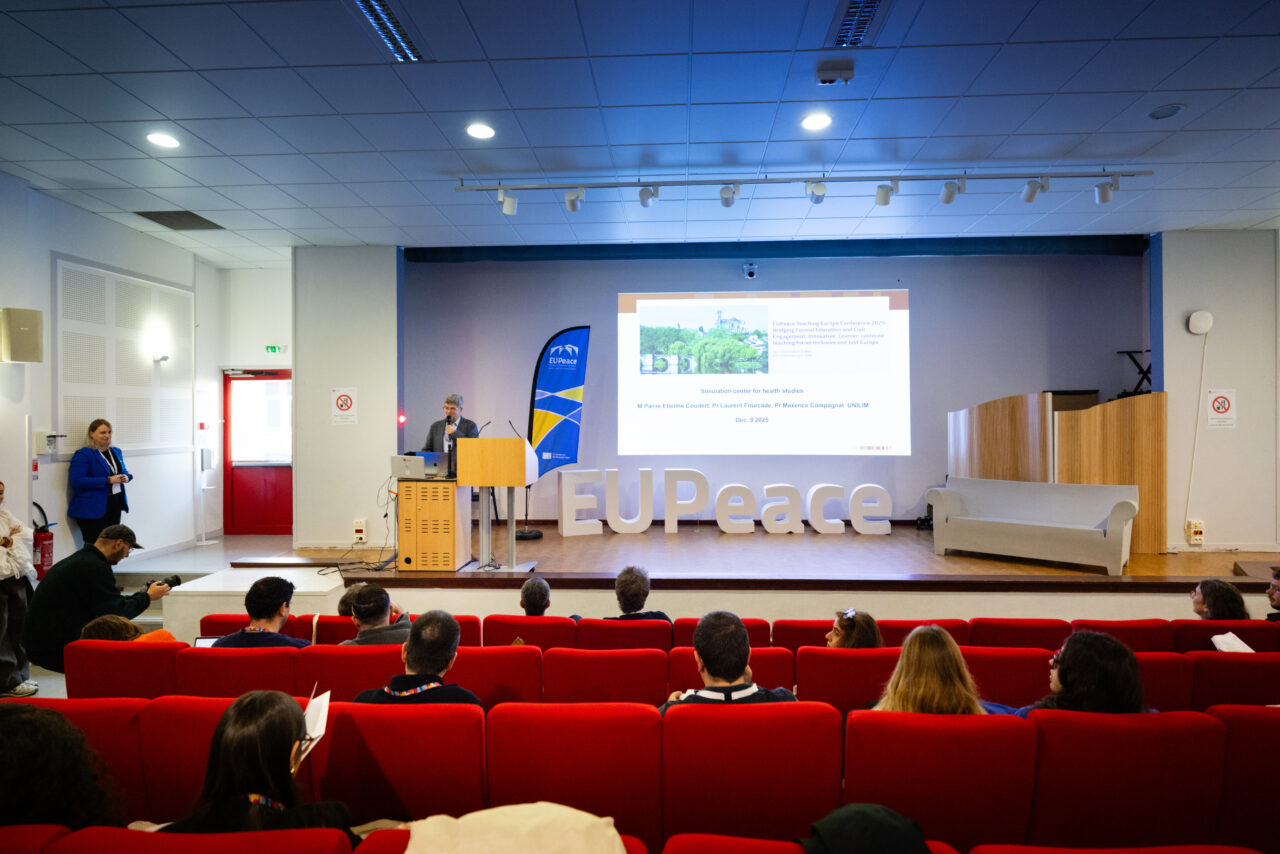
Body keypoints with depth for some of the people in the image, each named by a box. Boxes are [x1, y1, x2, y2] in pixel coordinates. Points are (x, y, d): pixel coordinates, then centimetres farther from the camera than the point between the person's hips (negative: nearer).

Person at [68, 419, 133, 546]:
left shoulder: (116, 452, 14)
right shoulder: (82, 455, -9)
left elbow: (123, 471, 26)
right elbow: (77, 481, -18)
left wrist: (126, 477, 0)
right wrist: (108, 480, -21)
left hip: (115, 506, 7)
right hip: (92, 509, -7)